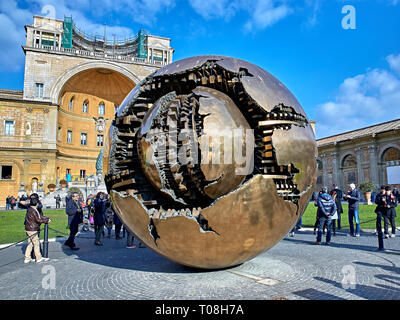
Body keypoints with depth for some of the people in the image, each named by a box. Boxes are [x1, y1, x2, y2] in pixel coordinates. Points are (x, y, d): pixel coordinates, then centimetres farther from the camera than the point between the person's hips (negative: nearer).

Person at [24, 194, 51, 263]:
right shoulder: (33, 211, -20)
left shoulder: (31, 209, 11)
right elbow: (38, 220, -20)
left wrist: (47, 218, 3)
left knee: (30, 244, 14)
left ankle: (27, 258, 20)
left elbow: (40, 216, 13)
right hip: (32, 230, -10)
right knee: (36, 243, 0)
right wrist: (46, 220, -8)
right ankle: (39, 258, 8)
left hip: (29, 229, 10)